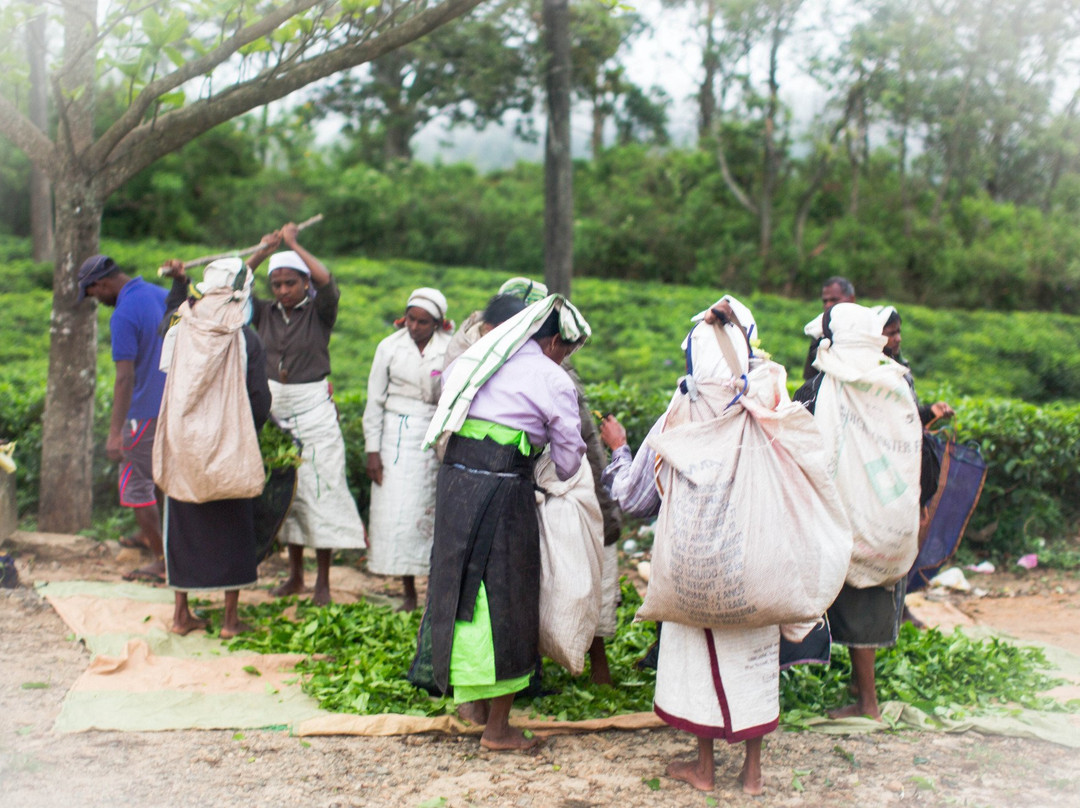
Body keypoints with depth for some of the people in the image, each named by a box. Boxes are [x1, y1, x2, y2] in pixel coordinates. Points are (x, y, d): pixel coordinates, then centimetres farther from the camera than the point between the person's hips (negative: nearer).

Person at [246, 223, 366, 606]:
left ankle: (322, 581, 4)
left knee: (320, 491, -3)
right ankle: (294, 574, 23)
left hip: (314, 412, -4)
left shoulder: (319, 313, -4)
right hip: (274, 409, 4)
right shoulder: (265, 313, 6)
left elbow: (327, 282, -23)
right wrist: (262, 252, -8)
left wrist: (293, 244, -14)